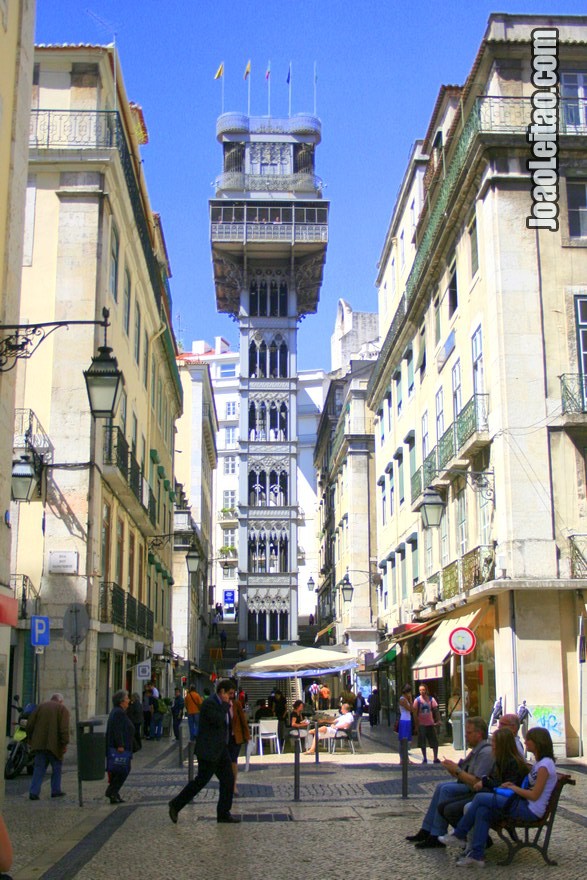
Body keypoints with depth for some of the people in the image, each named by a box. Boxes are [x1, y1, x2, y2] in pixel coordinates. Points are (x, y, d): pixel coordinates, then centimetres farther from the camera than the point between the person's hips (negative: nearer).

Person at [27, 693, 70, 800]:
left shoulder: (40, 707, 14)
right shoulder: (62, 709, 2)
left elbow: (29, 725, 9)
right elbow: (64, 729, -11)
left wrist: (30, 740, 16)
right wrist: (64, 744, -10)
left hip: (39, 744, 3)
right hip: (54, 745, -3)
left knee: (39, 769, 7)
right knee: (57, 767, 13)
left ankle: (34, 792, -3)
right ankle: (56, 790, 16)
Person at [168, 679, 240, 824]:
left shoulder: (221, 704, 14)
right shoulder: (209, 703, -17)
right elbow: (218, 721, -26)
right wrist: (225, 705, -17)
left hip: (220, 750, 10)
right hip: (209, 751, -10)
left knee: (228, 780, 6)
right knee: (201, 781, -4)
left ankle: (224, 813, 12)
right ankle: (176, 804, 10)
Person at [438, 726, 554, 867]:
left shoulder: (545, 765, -16)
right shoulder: (539, 763, 16)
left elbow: (534, 795, -19)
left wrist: (513, 787, -7)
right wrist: (513, 786, 7)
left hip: (531, 811, -9)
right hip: (525, 805, 9)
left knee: (480, 798, -12)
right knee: (483, 810, -8)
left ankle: (459, 835, 0)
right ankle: (477, 855, -8)